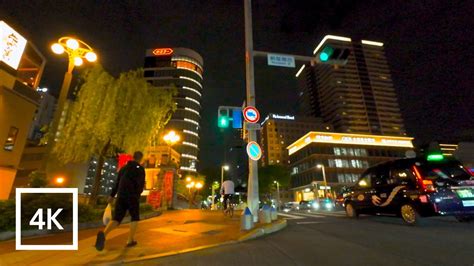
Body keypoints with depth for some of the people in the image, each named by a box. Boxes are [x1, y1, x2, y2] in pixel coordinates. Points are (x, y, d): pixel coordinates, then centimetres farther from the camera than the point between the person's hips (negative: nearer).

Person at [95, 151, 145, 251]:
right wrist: (138, 194, 7)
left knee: (117, 219, 3)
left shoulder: (124, 168, 16)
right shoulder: (140, 169, -4)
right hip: (133, 196, -5)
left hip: (121, 196, 5)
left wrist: (112, 195, 26)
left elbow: (117, 183, 20)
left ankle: (104, 234, -25)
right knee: (135, 218, 14)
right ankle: (130, 241, 11)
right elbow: (141, 184, -11)